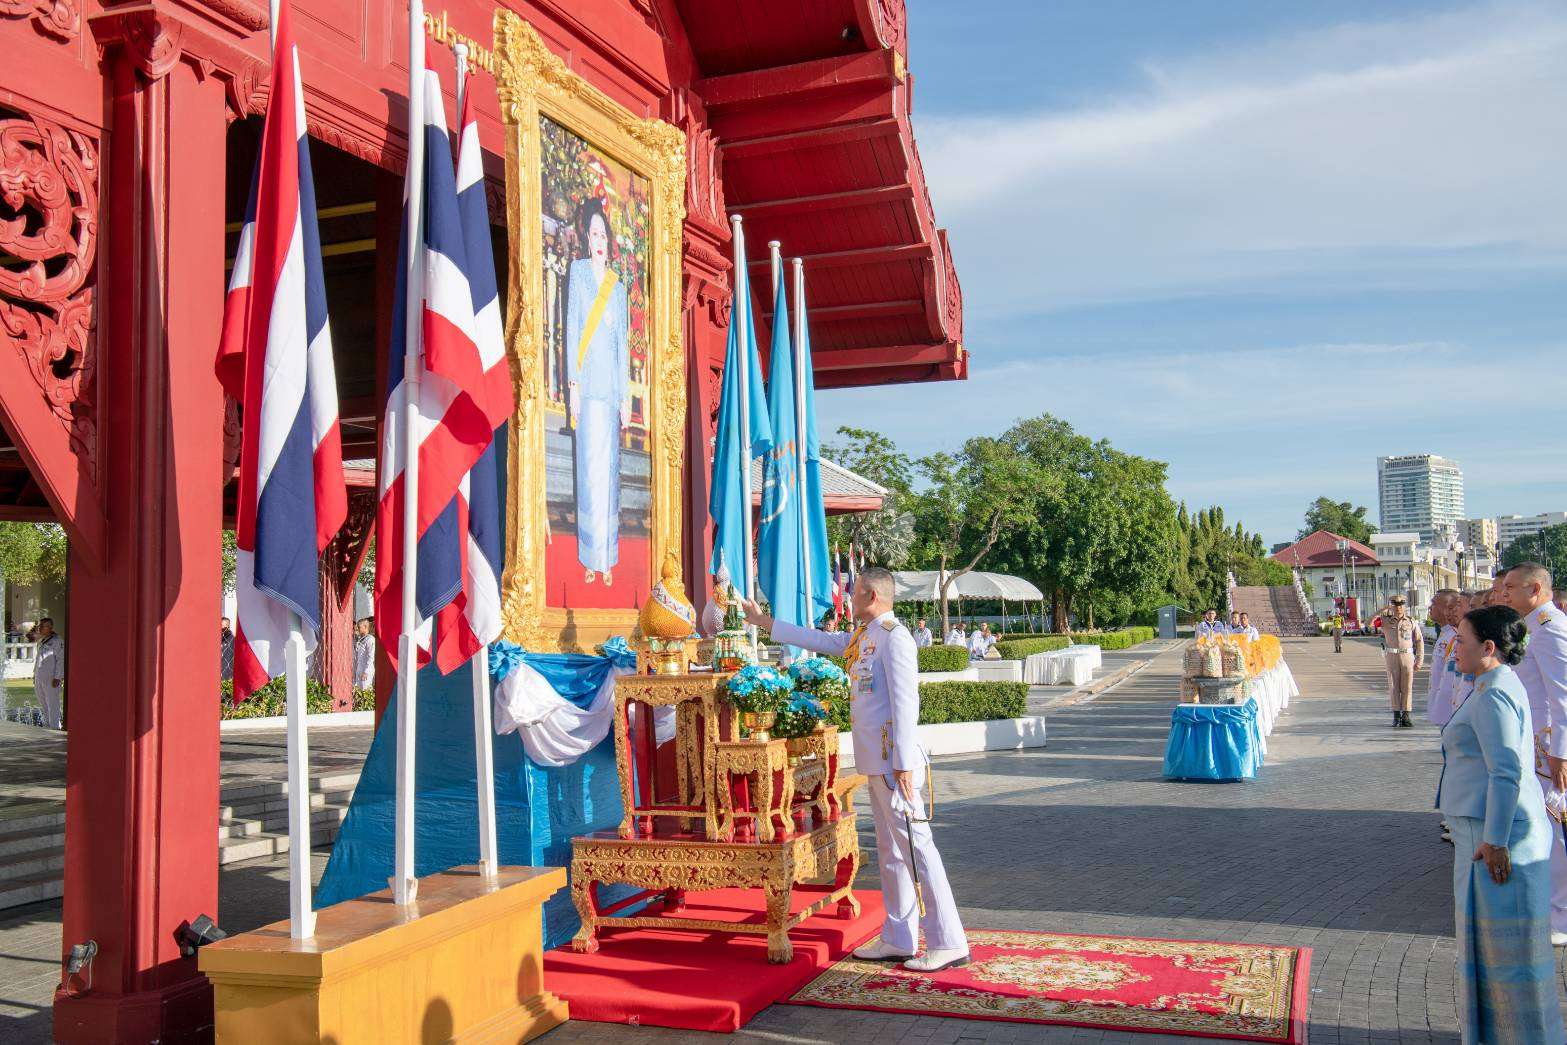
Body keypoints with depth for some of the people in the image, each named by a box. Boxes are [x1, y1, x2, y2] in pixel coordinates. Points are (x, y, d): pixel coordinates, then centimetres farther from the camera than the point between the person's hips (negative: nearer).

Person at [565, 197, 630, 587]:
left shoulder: (618, 286, 14)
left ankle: (608, 557, 11)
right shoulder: (577, 271, 5)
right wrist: (573, 383, -7)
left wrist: (625, 396, 9)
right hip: (586, 382, -3)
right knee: (589, 466, -2)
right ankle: (590, 558, 4)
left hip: (611, 384, 3)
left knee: (609, 467, 4)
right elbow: (572, 327, 0)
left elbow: (624, 343, 13)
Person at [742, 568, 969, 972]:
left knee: (915, 846, -8)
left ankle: (948, 943, -3)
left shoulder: (894, 636, -13)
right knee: (890, 850, 13)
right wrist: (764, 622, 33)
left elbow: (905, 702, -18)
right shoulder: (861, 636, 16)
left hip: (893, 761, -10)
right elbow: (820, 641, 29)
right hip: (875, 761, 10)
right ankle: (898, 939, 20)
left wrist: (904, 764, -21)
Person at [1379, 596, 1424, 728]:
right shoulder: (1385, 621, 3)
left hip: (1407, 656, 0)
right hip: (1392, 657, 0)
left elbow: (1419, 641, 5)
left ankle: (1406, 716, 1)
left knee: (1407, 686, -1)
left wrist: (1419, 661, 0)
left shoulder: (1411, 621, 2)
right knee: (1394, 687, 2)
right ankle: (1396, 715, 8)